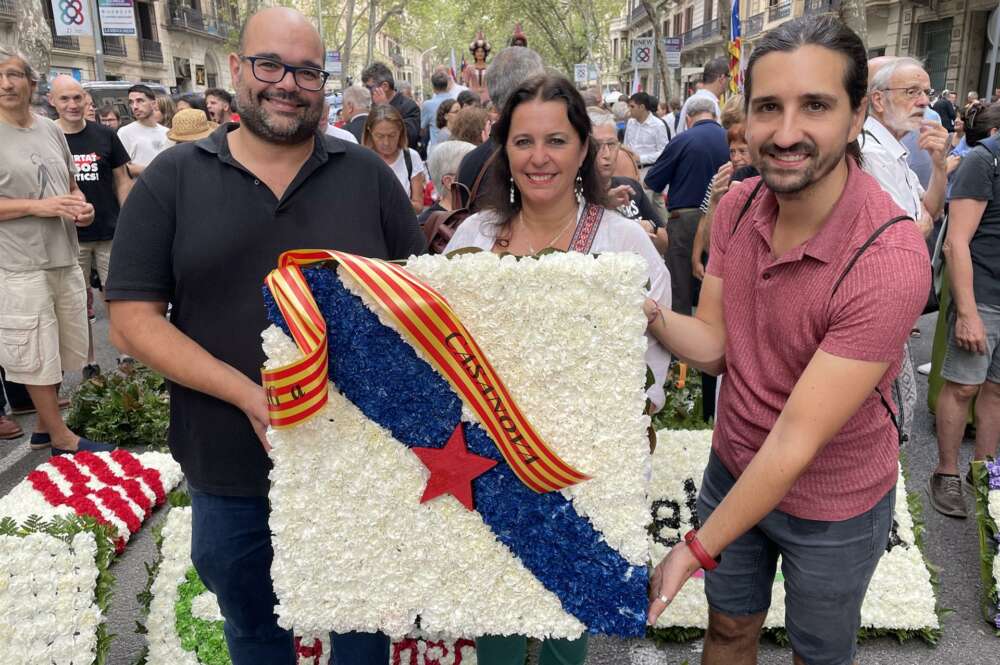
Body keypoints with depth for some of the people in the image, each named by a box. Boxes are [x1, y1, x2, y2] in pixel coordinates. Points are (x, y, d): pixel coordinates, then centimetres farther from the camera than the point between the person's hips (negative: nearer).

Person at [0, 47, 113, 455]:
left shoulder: (51, 130, 10)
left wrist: (82, 207, -1)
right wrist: (39, 207, -19)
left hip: (65, 258, 6)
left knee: (59, 351, 15)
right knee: (37, 356, 3)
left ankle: (44, 427, 32)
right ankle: (61, 438, 16)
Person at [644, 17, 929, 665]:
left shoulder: (890, 259, -32)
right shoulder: (737, 206, -11)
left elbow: (796, 440, -30)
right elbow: (712, 344, -7)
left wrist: (697, 550, -25)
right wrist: (651, 313, -27)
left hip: (833, 506, -4)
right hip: (734, 467, 5)